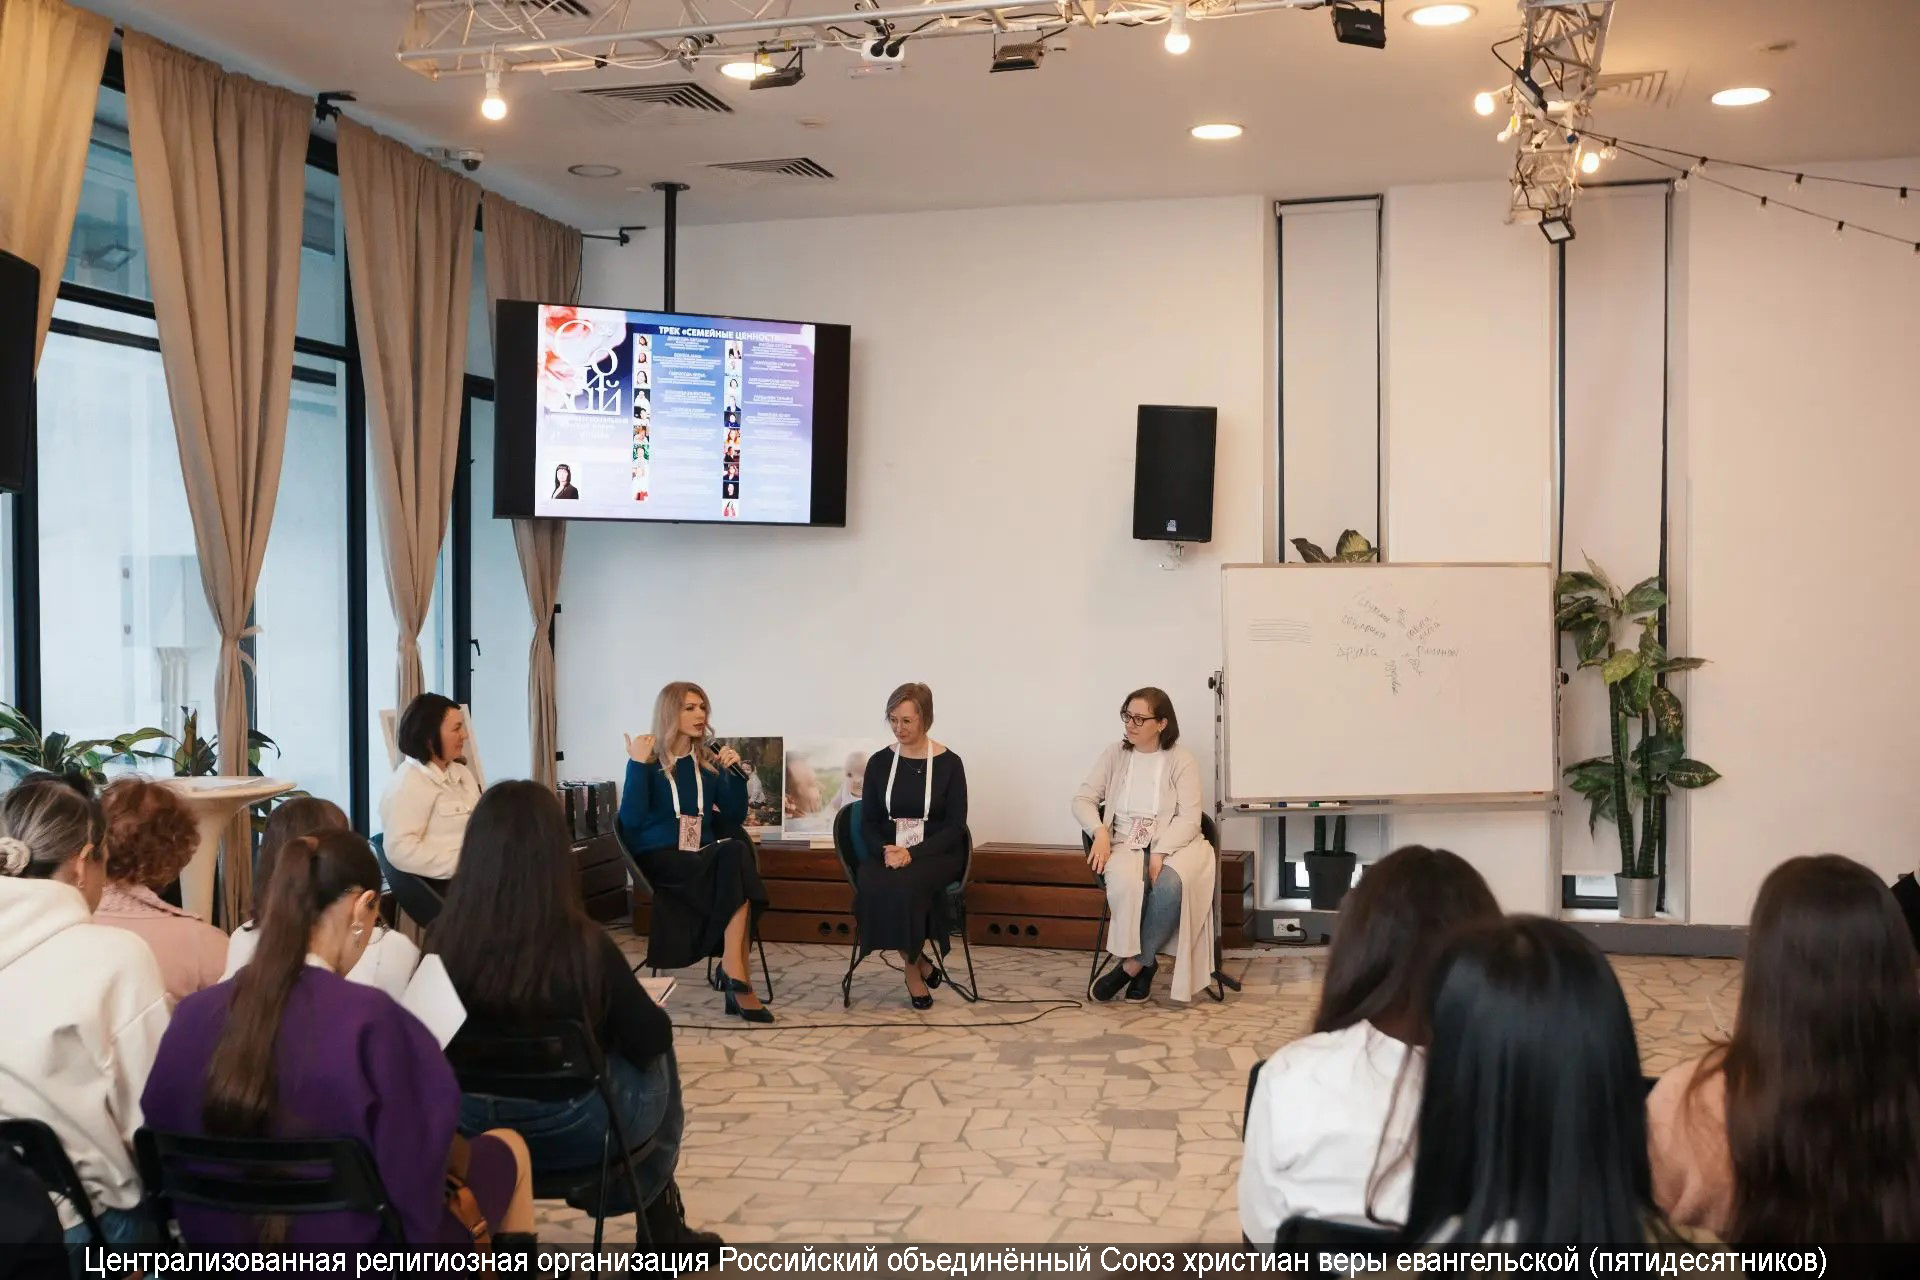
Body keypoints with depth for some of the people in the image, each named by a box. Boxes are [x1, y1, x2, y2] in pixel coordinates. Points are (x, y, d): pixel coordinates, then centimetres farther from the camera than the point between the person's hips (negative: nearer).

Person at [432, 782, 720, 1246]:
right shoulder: (583, 946, -27)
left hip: (472, 1126, 4)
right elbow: (651, 1038, -12)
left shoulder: (443, 941, -18)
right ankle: (661, 1222, 41)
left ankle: (659, 1215, 42)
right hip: (575, 1129, -4)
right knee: (657, 1059, 27)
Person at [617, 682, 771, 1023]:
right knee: (736, 859, -31)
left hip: (703, 857, 5)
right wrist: (637, 765, -19)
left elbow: (735, 817, 12)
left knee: (736, 853, -32)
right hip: (659, 858, -5)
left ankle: (734, 972, -34)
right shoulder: (649, 761, -1)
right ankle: (735, 975, -27)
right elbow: (631, 820, -14)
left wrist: (735, 774, -1)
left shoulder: (709, 761, 12)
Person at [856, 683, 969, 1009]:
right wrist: (885, 851, -15)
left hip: (936, 853, -2)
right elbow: (868, 823, 7)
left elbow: (955, 827, -5)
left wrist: (912, 854, -18)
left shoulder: (949, 764, -2)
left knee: (906, 883, -35)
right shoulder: (879, 762, 7)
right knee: (872, 884, -32)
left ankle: (912, 965, -9)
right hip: (888, 852, 3)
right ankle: (919, 963, -12)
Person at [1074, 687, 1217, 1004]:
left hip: (1173, 844, -1)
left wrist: (1159, 853, -20)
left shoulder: (1181, 760, 2)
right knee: (1124, 883, -35)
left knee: (1170, 885, -36)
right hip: (1126, 843, 1)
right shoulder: (1115, 755, 10)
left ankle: (1133, 965, -19)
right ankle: (1144, 962, -15)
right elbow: (1083, 799, 7)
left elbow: (1188, 817, -6)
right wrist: (1100, 832, -14)